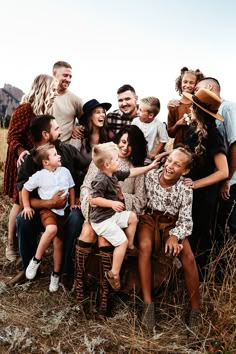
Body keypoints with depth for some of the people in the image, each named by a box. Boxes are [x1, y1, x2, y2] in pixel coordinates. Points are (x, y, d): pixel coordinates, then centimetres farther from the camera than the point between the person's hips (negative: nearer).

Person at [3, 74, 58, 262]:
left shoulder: (46, 110, 8)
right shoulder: (25, 108, -18)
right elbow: (12, 137, -19)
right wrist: (20, 152, -35)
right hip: (24, 163, -7)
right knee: (21, 203, 1)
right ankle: (11, 244, 17)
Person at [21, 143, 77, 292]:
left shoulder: (65, 171, 2)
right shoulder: (39, 175, -7)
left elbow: (71, 188, 16)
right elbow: (25, 189, 5)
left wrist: (73, 204, 13)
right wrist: (27, 207, 2)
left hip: (63, 210, 3)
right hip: (47, 209, -3)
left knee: (58, 242, 3)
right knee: (52, 229, -35)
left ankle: (56, 274, 21)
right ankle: (36, 259, -14)